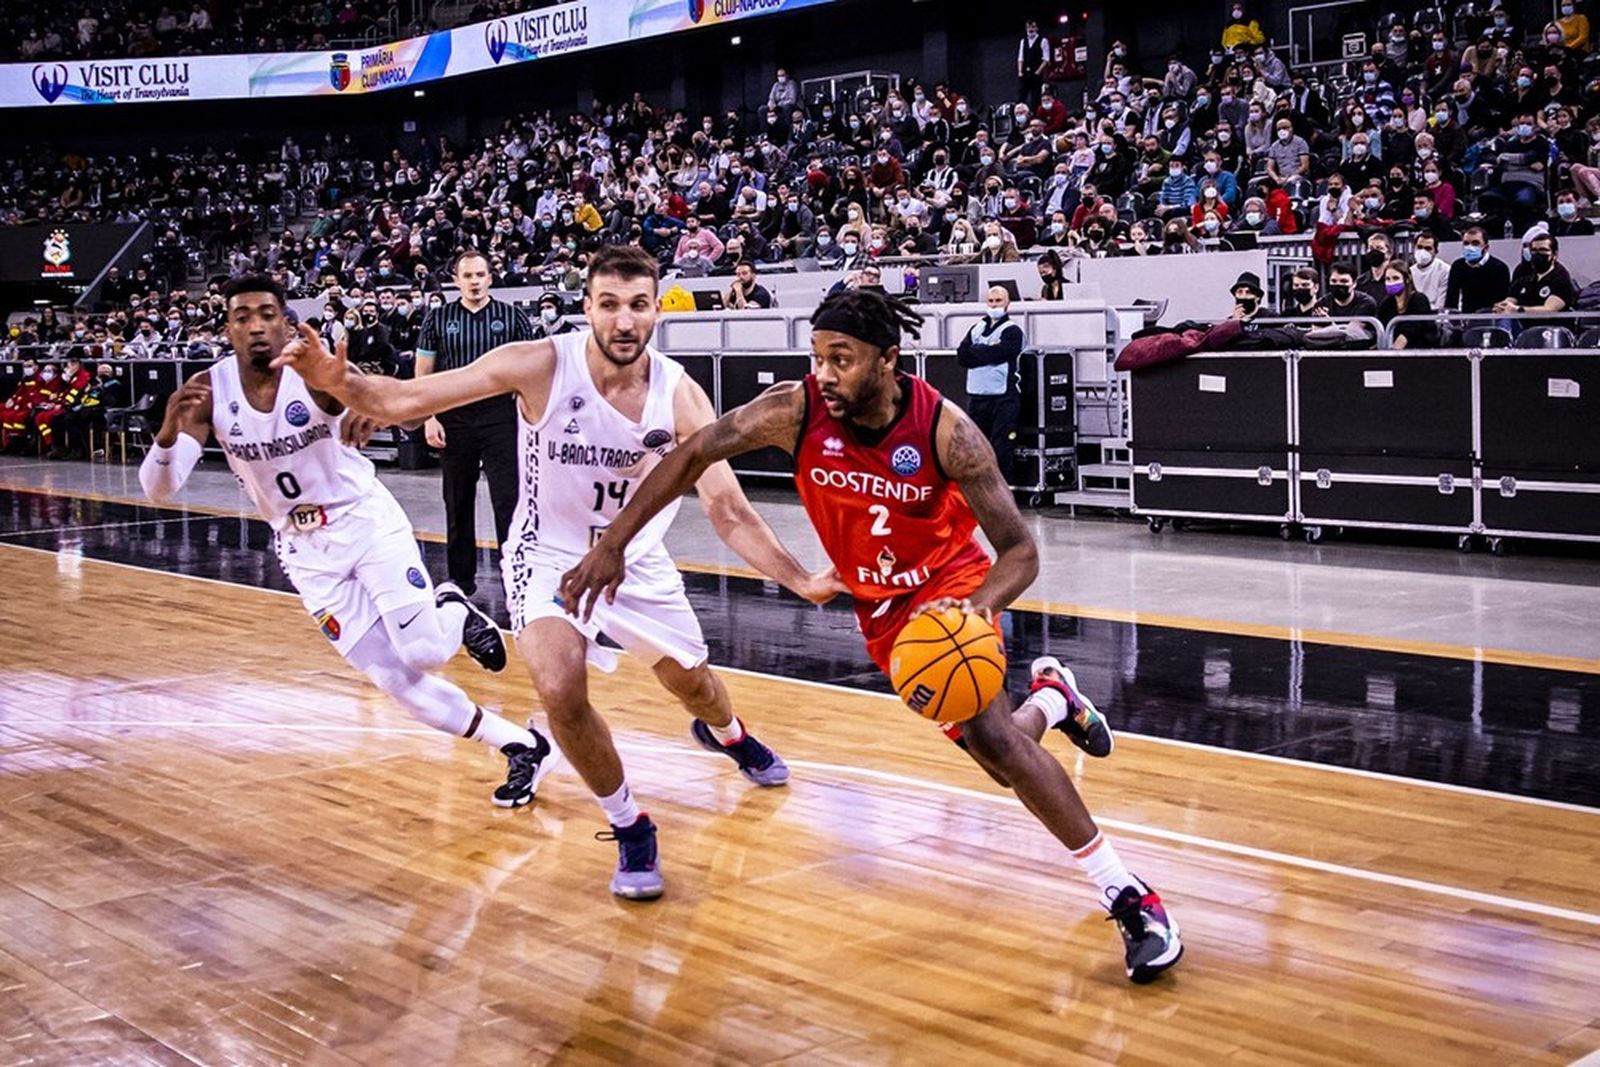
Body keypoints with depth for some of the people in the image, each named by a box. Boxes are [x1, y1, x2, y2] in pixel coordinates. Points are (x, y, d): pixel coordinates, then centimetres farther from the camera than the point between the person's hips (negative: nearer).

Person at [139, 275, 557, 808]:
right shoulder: (209, 391, -11)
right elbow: (157, 491, -14)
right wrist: (168, 432, -36)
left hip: (367, 522, -3)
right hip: (306, 550, 3)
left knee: (424, 653, -17)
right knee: (394, 679, -3)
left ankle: (454, 613, 21)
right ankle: (521, 747, 10)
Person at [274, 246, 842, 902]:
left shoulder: (680, 395, -19)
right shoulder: (541, 366, -25)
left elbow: (726, 510, -15)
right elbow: (404, 400, -26)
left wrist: (801, 582, -24)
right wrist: (339, 382, -46)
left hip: (639, 562, 3)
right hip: (550, 557, -3)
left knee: (691, 682, 21)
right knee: (560, 689, -27)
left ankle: (725, 732, 62)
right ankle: (630, 830, -2)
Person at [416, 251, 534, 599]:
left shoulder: (512, 317, 3)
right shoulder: (438, 318, 6)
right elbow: (423, 373, 8)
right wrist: (428, 418, -2)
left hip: (499, 415, -2)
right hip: (453, 418, 2)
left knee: (508, 499, -8)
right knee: (458, 503, 9)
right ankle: (461, 578, 20)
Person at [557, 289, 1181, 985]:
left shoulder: (945, 431, -29)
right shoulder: (796, 411, -23)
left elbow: (1019, 550, -26)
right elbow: (694, 455, -12)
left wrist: (976, 610, -46)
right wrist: (613, 543, -16)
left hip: (950, 581, -3)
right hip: (878, 603, 3)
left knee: (985, 731, -26)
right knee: (993, 747, 6)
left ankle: (1128, 897, -15)